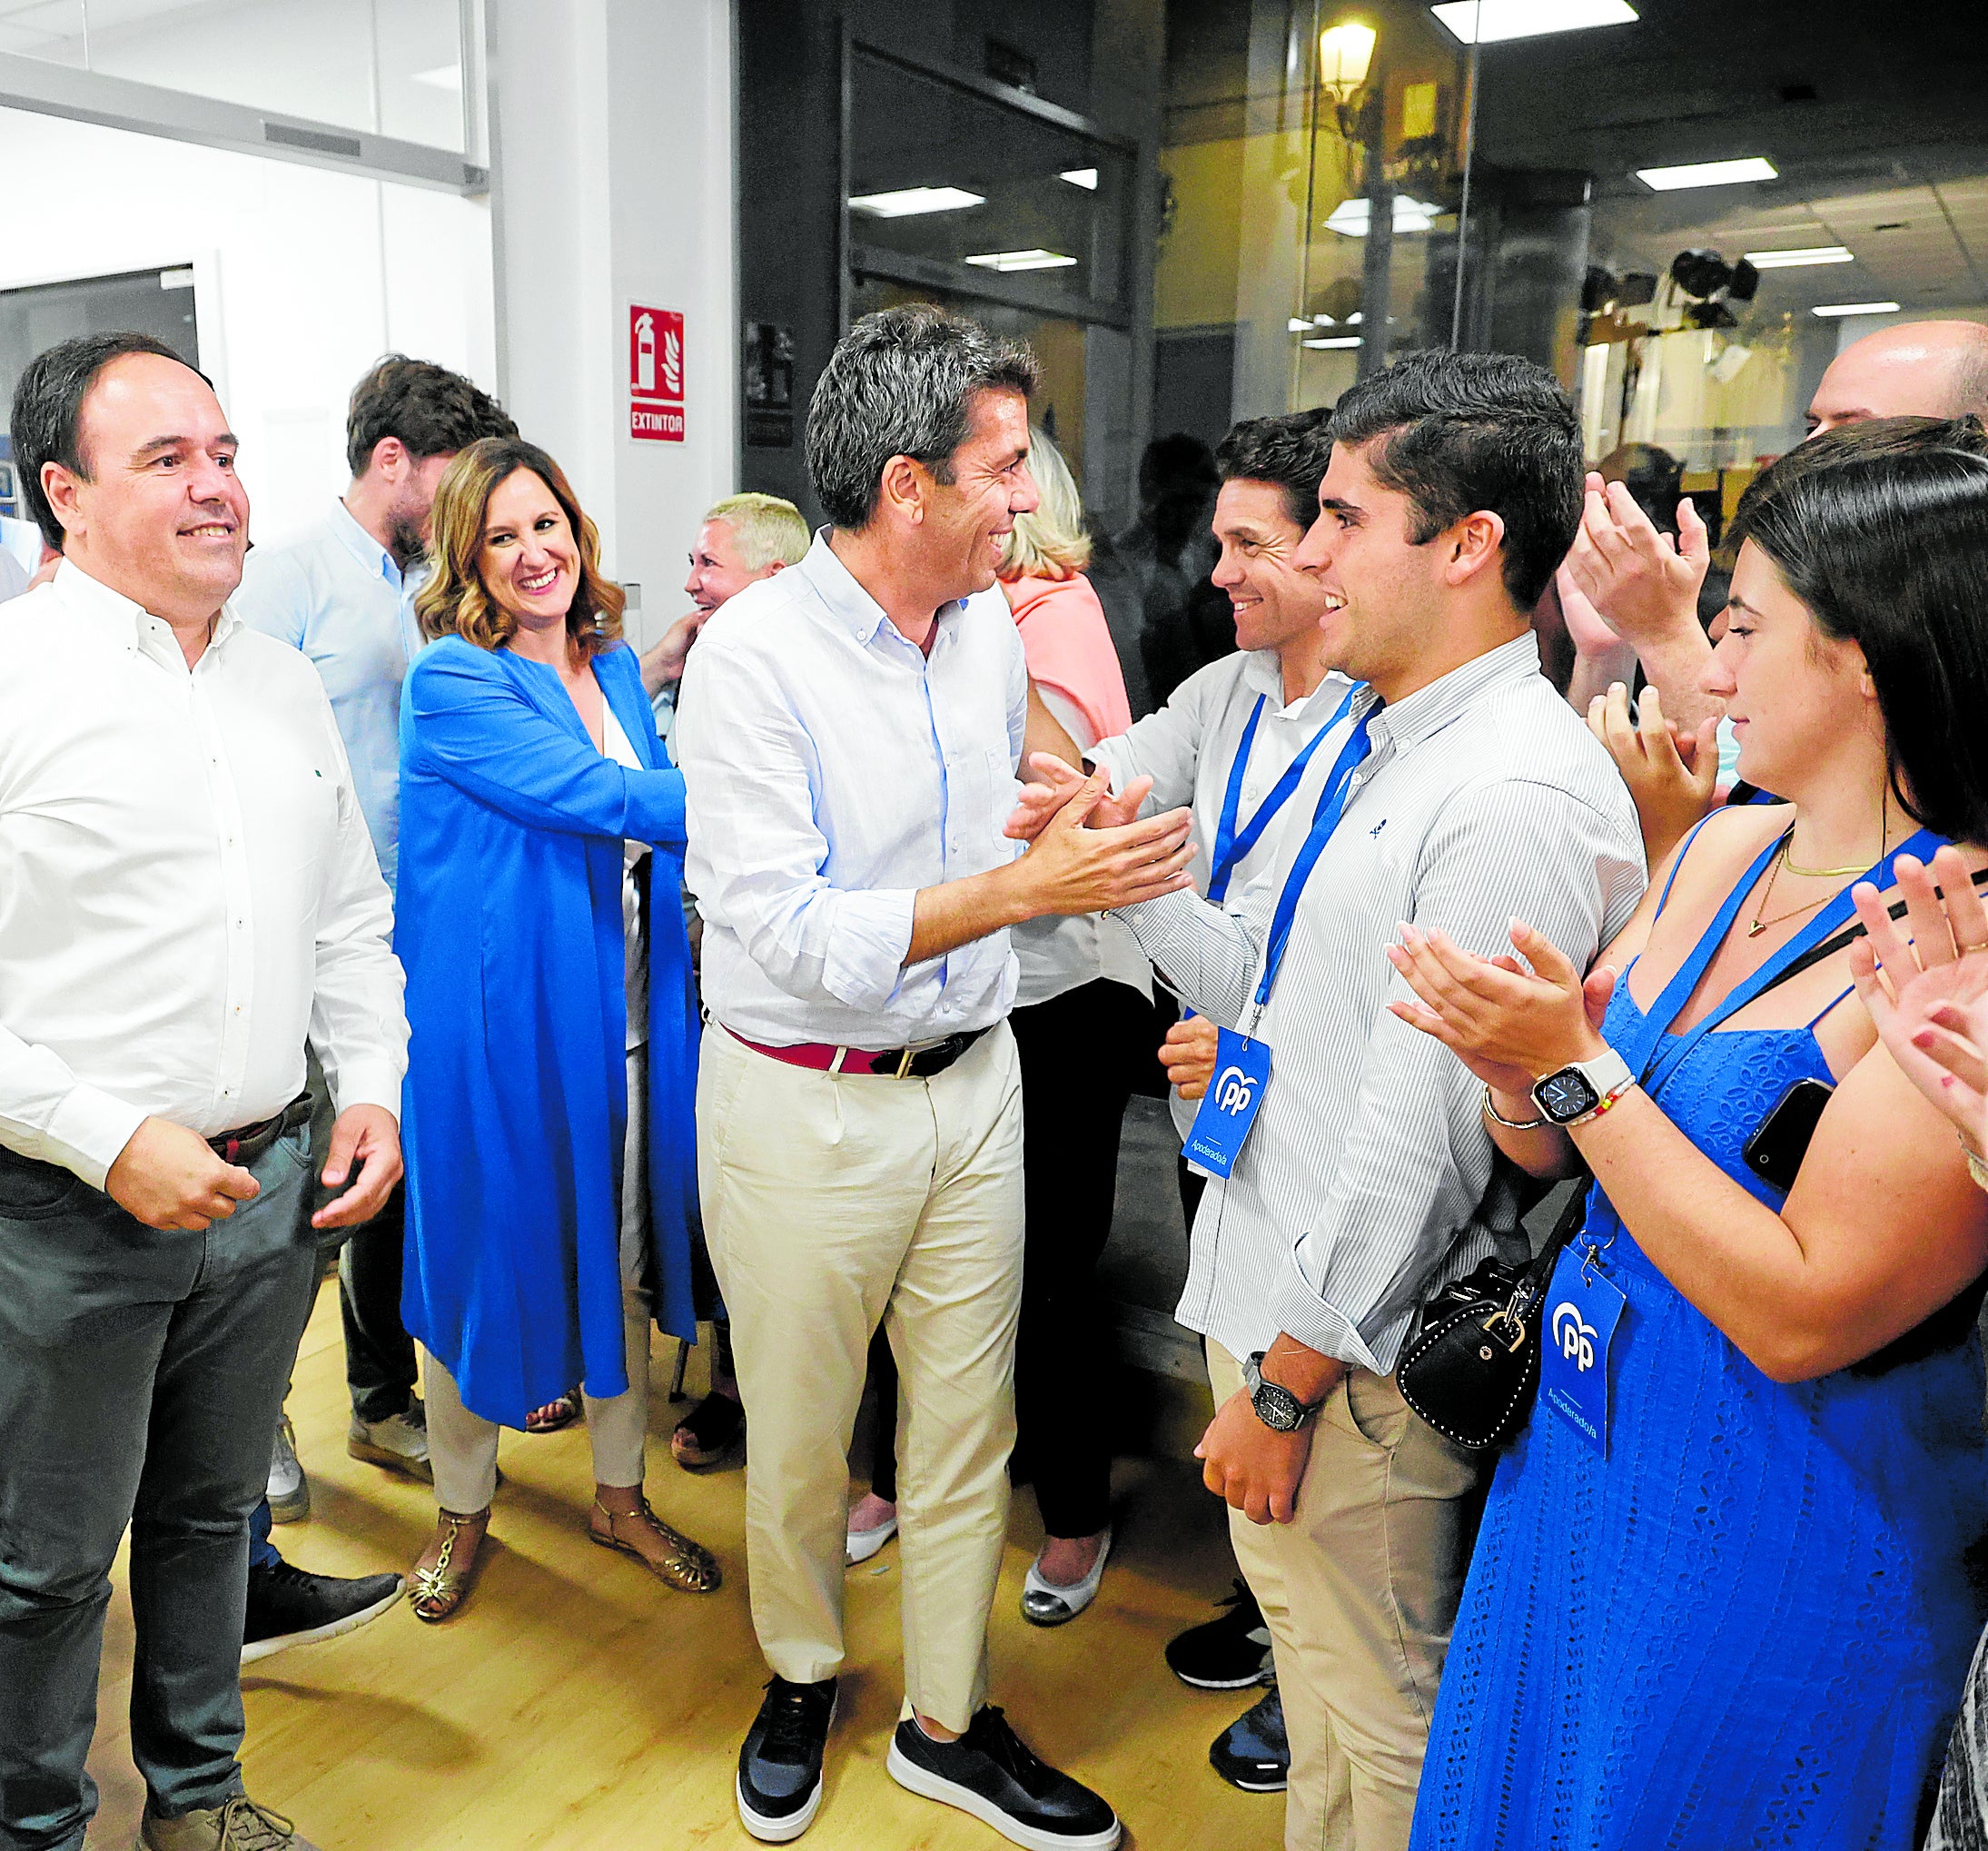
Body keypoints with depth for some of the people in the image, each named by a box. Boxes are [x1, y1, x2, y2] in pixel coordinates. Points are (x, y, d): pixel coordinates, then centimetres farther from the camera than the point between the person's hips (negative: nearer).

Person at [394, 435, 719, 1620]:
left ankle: (621, 1496, 35)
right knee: (484, 1254, 9)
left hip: (620, 1013, 6)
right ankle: (464, 1512, 33)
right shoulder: (451, 683, -13)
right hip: (498, 1017, -6)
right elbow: (602, 798, -23)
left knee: (620, 1254, 15)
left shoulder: (614, 663, 8)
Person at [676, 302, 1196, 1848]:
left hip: (973, 1082, 5)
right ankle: (802, 1678, 42)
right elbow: (783, 933, -23)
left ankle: (947, 1723, 36)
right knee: (798, 1440, 14)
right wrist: (1024, 884, -27)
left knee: (969, 1432, 15)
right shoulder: (754, 655, -17)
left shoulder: (992, 629, 4)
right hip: (805, 1105, -5)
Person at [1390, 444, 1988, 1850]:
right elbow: (1557, 1153, 4)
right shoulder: (1728, 849, -1)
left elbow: (1805, 1316, -26)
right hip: (1578, 1449, 7)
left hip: (1777, 1539, -7)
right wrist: (1514, 1068, -17)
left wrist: (1578, 1068, -26)